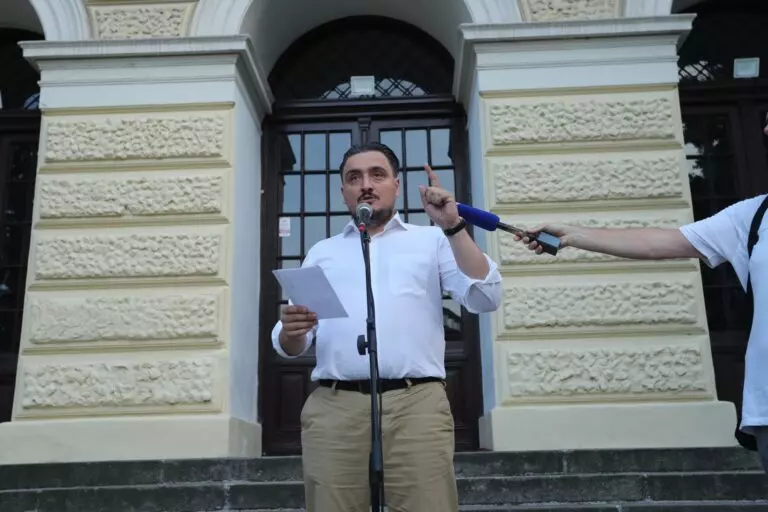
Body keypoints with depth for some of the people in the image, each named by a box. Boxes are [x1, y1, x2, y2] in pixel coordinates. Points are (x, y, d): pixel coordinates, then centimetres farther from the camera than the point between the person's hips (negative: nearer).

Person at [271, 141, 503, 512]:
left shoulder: (432, 240, 17)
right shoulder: (321, 252, 22)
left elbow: (486, 299, 3)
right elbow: (290, 347, 16)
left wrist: (453, 227, -4)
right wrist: (291, 330, -7)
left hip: (417, 404, -1)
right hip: (334, 407, 2)